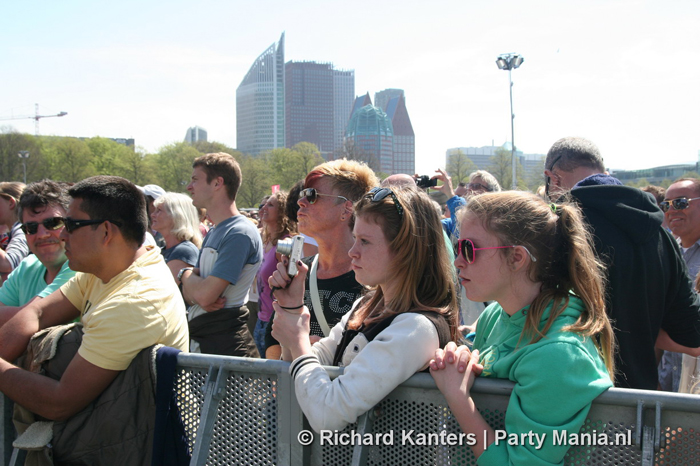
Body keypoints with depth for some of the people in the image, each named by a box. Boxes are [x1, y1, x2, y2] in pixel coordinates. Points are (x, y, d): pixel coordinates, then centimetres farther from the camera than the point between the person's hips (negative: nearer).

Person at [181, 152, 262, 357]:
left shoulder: (240, 234, -16)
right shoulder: (212, 234, 15)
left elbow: (205, 294, -23)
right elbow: (189, 292, 13)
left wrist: (186, 273, -1)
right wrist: (200, 298, -11)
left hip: (225, 344, -9)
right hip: (198, 339, 9)